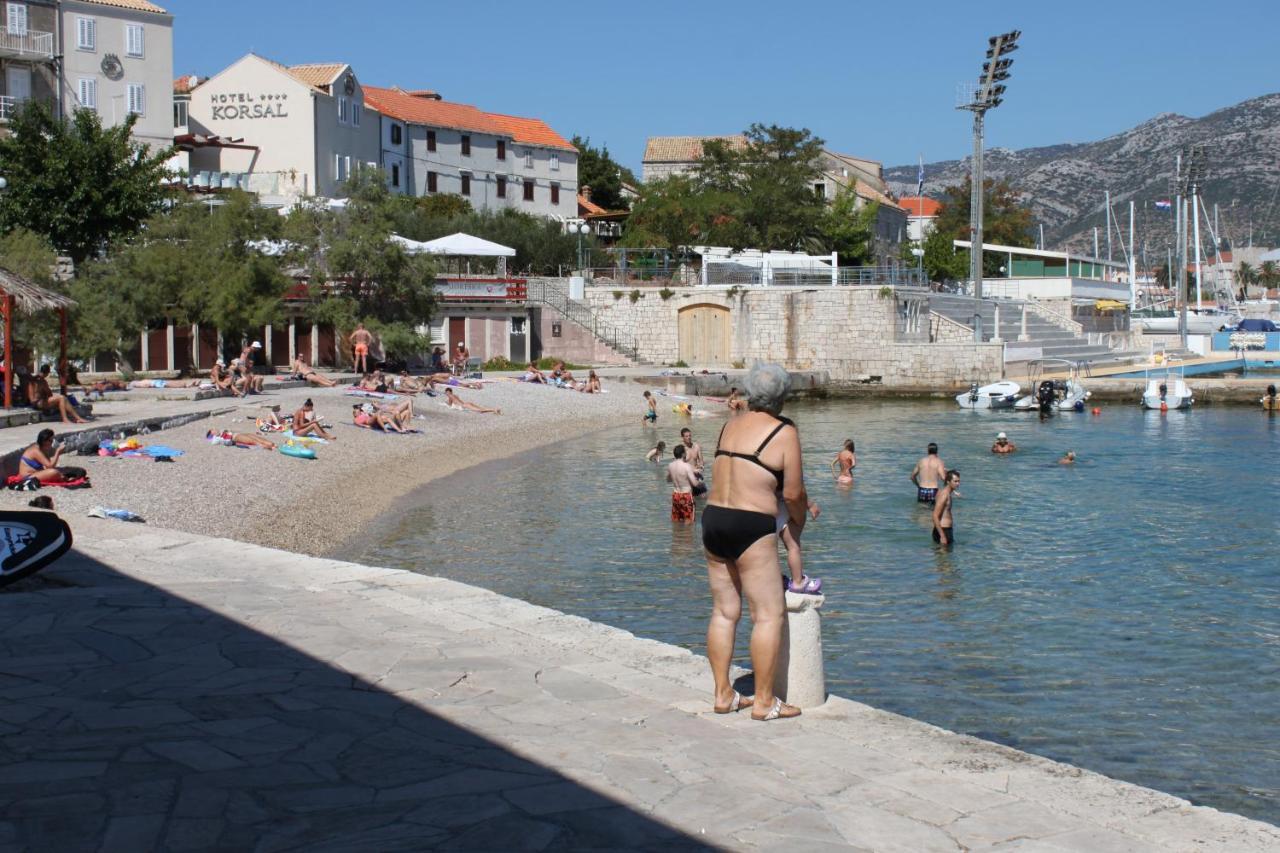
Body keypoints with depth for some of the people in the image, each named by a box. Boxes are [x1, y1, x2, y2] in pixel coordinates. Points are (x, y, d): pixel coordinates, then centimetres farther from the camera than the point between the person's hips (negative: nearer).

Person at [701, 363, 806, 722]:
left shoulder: (730, 426, 13)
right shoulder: (783, 432, -6)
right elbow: (792, 493, -8)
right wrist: (798, 520, 14)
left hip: (713, 518, 7)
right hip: (751, 528, -7)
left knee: (724, 611, 13)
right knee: (769, 614, 1)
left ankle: (723, 694, 19)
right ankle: (764, 701, 2)